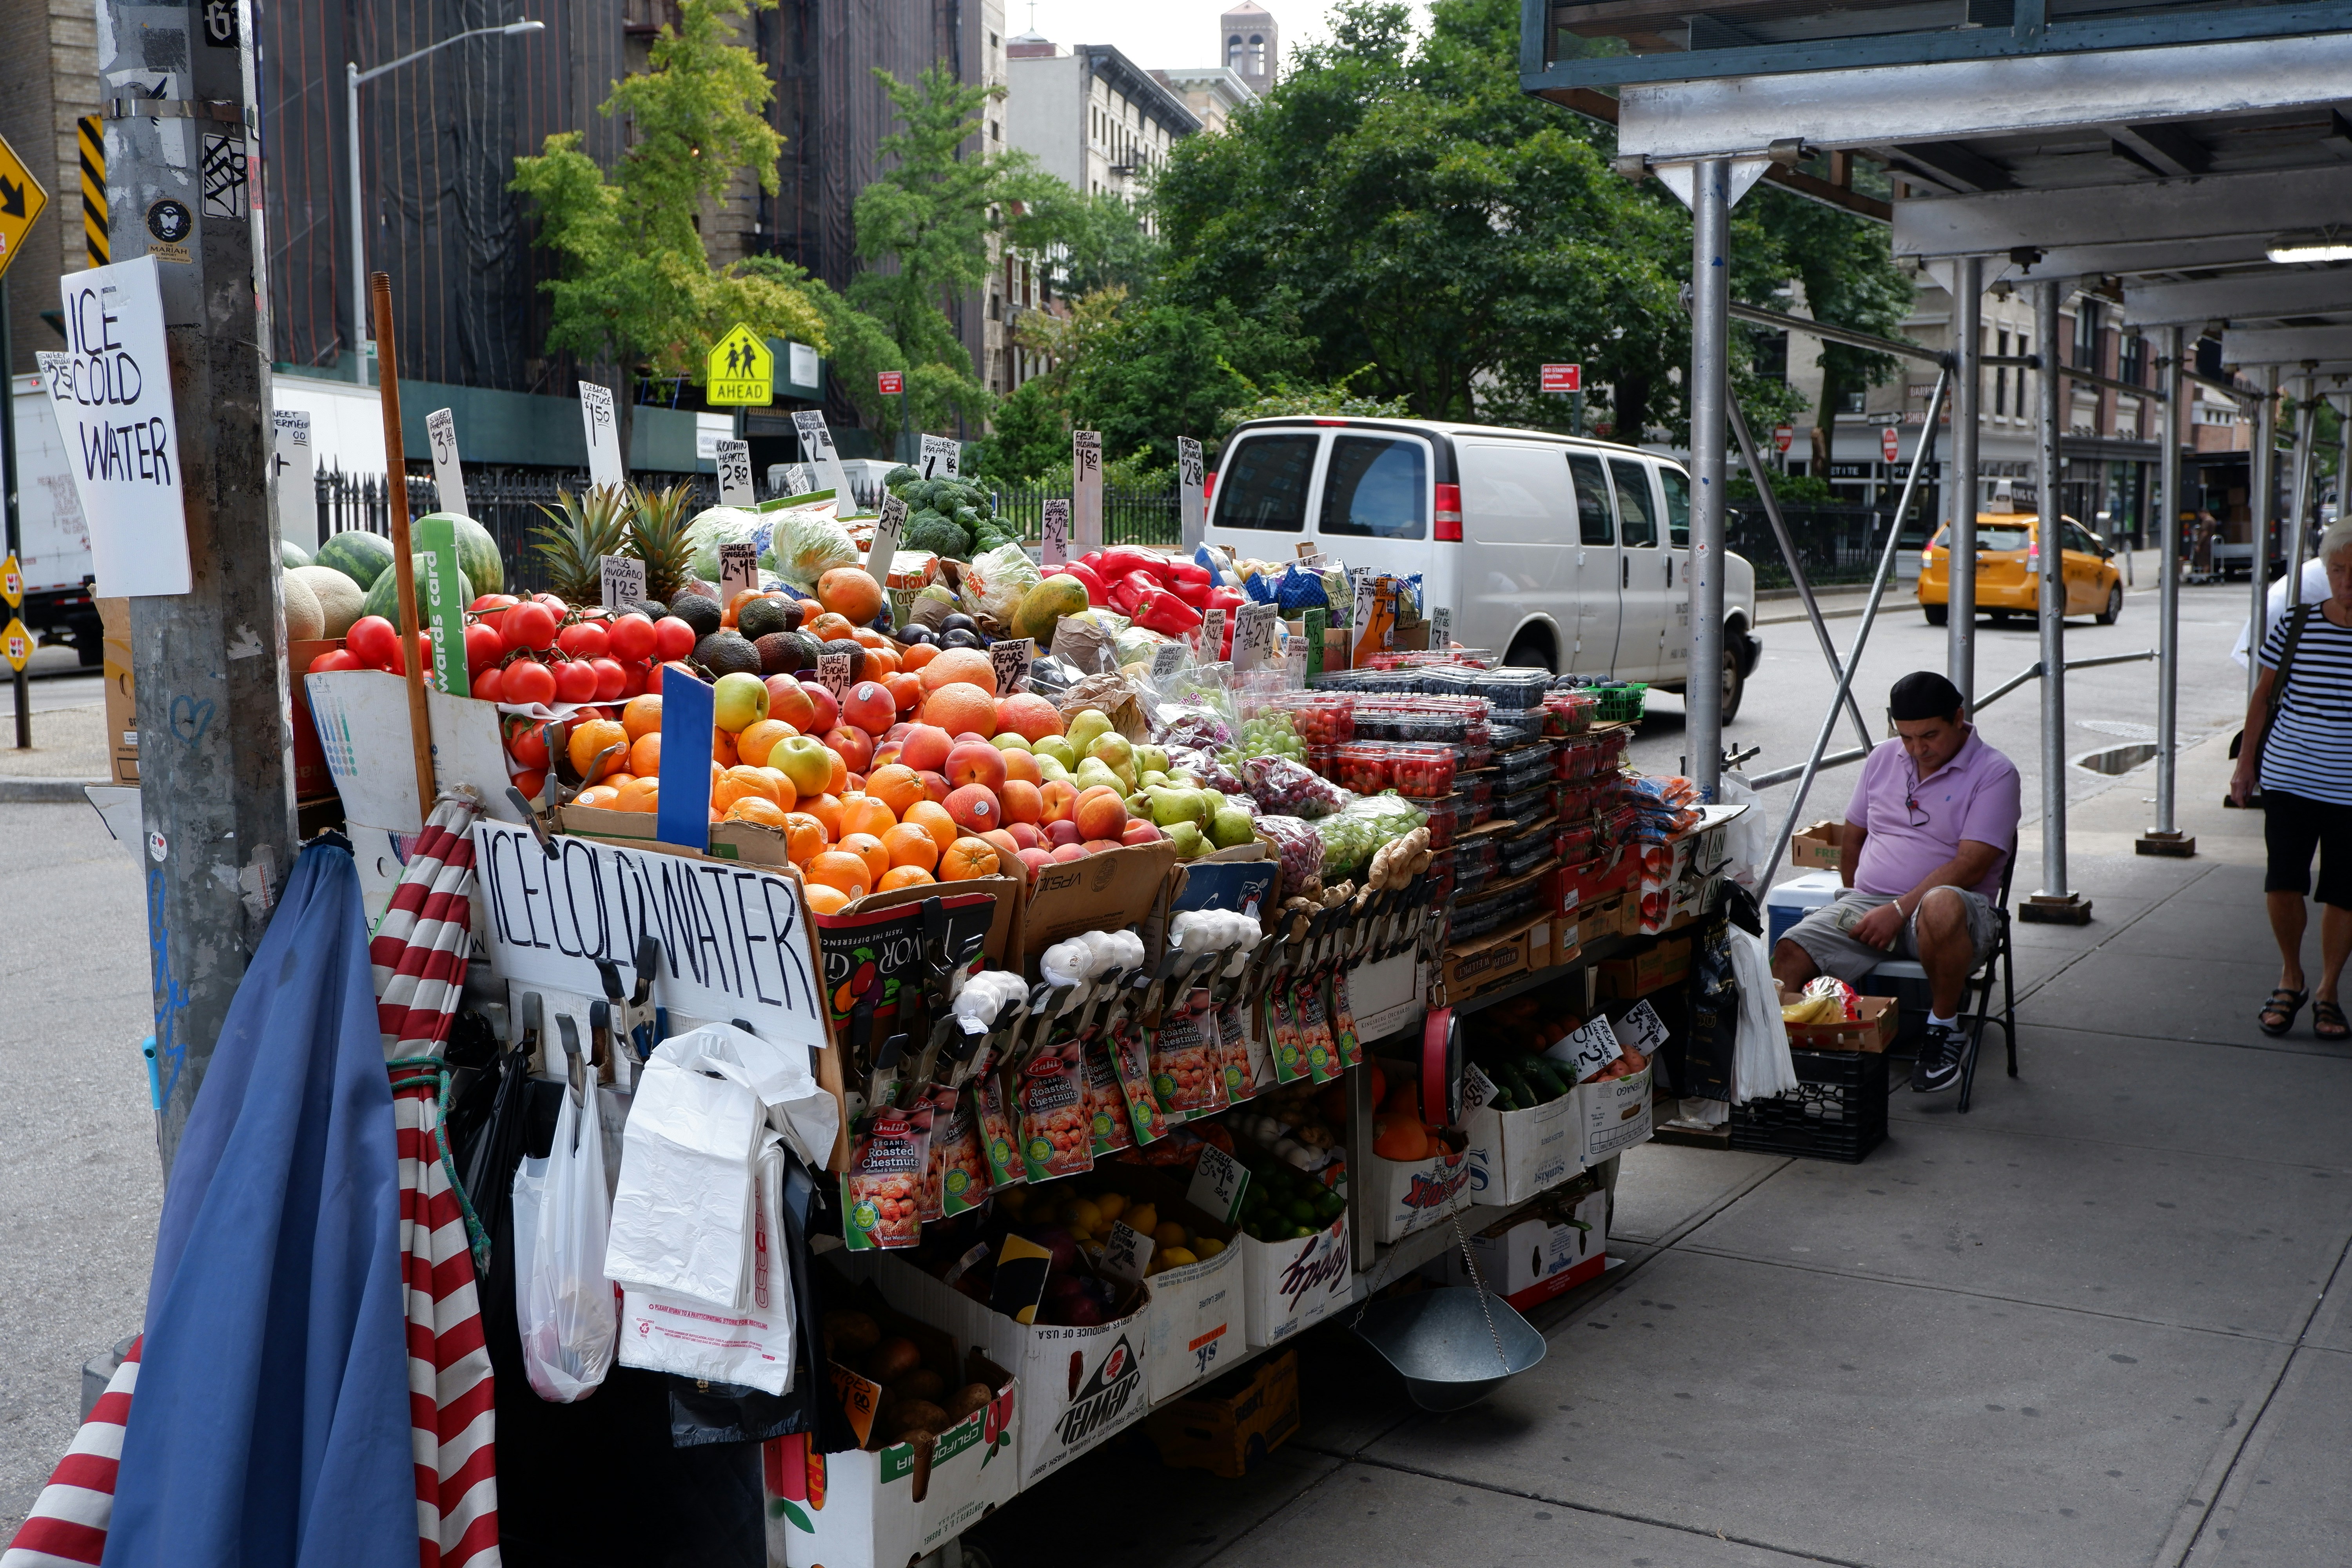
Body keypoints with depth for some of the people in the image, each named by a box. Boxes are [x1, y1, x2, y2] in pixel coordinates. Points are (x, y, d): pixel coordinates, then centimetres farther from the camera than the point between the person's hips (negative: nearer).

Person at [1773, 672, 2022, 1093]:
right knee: (1790, 952, -23)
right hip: (1868, 902, 4)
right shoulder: (1884, 758, 14)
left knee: (1941, 907, -41)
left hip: (1954, 905, -4)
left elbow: (1971, 866, -15)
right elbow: (1853, 836, 25)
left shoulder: (1994, 773, -5)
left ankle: (1945, 1031, -18)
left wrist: (1899, 910, -21)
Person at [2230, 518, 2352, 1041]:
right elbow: (2263, 697, 10)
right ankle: (2290, 979, 16)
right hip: (2288, 778, 0)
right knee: (2282, 883, -8)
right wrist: (2245, 763, 10)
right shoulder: (2296, 626, 0)